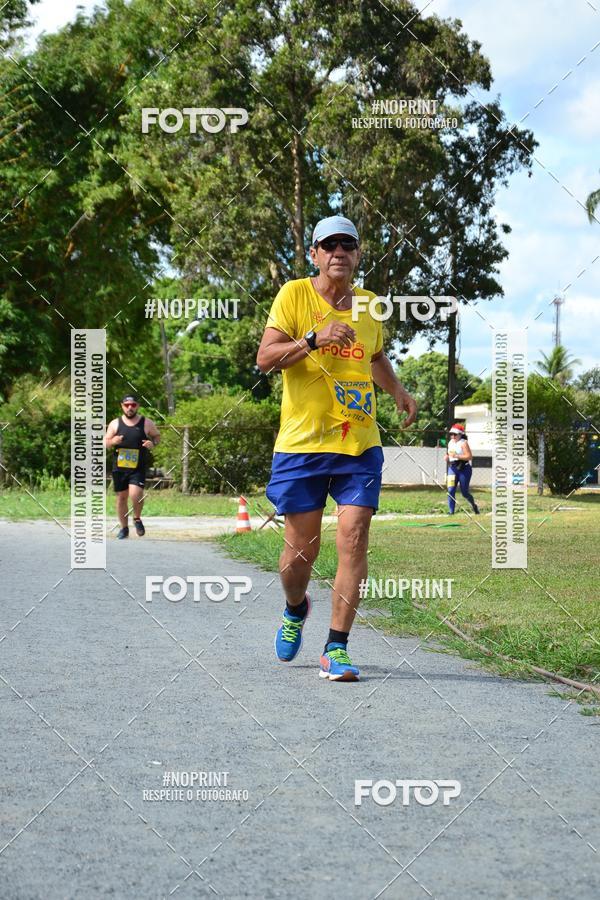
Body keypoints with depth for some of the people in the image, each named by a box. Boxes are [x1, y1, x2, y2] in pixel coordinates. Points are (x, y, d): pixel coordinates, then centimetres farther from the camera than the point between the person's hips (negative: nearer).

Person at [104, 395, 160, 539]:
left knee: (135, 494, -20)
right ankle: (124, 528, 24)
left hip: (138, 468, -2)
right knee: (121, 497, 8)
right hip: (119, 467, 2)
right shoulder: (115, 424, 4)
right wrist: (113, 441, -15)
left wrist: (153, 443, -9)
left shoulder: (147, 423, 0)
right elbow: (105, 443, 8)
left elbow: (157, 436, 14)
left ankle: (137, 519, 8)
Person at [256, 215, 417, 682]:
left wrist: (398, 390, 15)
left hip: (360, 444, 3)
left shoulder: (368, 304, 11)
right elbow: (265, 358, -10)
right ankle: (295, 610, 36)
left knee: (353, 541, -9)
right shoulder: (294, 294, -2)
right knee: (302, 547, 3)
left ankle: (337, 649, -3)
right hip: (302, 443, -3)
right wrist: (314, 338, -23)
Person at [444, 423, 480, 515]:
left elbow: (469, 456, -20)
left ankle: (474, 505, 31)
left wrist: (457, 456, -26)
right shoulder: (450, 443, 12)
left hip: (464, 469, -6)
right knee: (451, 491, -7)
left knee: (464, 492, 3)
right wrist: (447, 457, 4)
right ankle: (451, 512, -2)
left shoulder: (463, 443, -11)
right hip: (452, 468, 6)